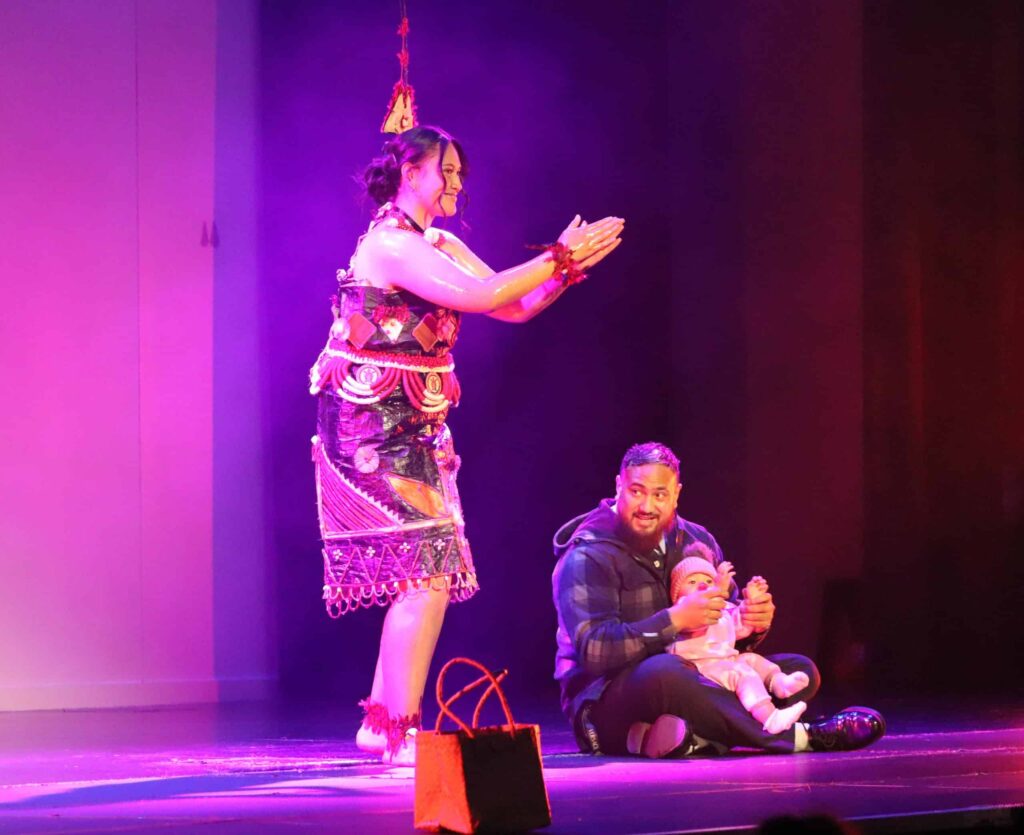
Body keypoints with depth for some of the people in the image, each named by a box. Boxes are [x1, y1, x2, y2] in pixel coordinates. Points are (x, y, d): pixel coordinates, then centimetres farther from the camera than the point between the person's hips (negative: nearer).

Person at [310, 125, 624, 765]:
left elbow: (515, 306, 12)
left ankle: (382, 721, 14)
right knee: (424, 574, -13)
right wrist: (560, 257, -18)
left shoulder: (441, 247, 15)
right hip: (375, 431, -10)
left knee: (426, 577, 9)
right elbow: (478, 295, -25)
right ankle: (402, 730, -11)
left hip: (414, 430, 10)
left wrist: (567, 268, -3)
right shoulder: (388, 244, -15)